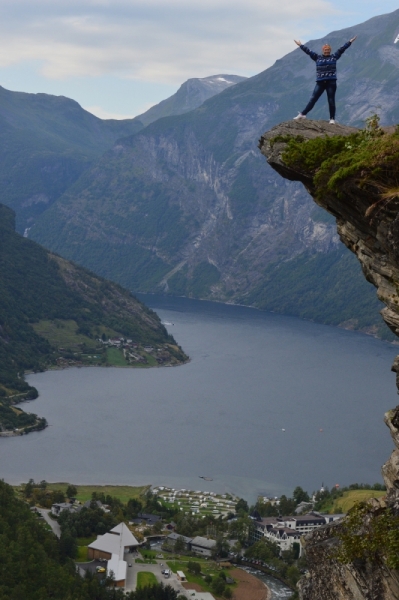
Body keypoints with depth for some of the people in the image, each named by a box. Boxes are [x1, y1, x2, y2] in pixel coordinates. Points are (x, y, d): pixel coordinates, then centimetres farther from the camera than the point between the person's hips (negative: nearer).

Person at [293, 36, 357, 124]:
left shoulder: (334, 57, 8)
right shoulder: (317, 57, 10)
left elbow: (342, 49, 7)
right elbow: (308, 51, 13)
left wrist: (350, 42, 5)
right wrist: (300, 45, 17)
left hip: (331, 82, -1)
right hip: (320, 83, 1)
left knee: (331, 100, 1)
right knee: (313, 99, -1)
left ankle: (332, 119, 4)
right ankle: (302, 114, -2)